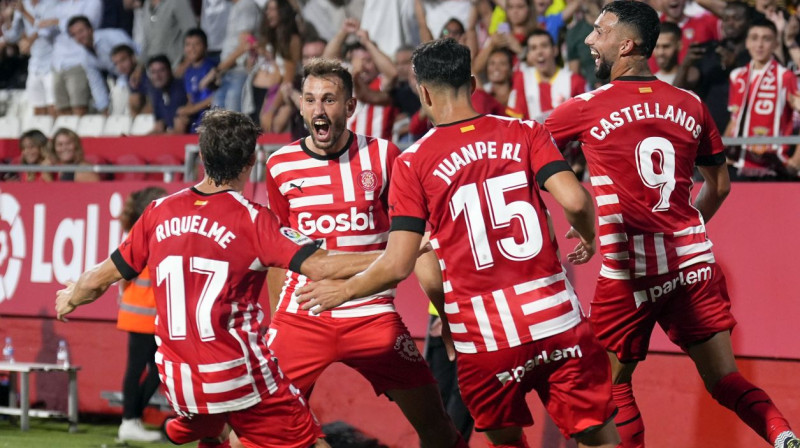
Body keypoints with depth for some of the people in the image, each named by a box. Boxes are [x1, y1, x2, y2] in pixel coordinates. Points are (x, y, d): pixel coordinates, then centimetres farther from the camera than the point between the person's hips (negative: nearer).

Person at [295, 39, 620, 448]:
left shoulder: (413, 162, 0)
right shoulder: (525, 133, 4)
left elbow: (397, 266, -4)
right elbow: (574, 200, -11)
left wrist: (342, 292, 14)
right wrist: (587, 237, 12)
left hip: (484, 338, 0)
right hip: (556, 318, 0)